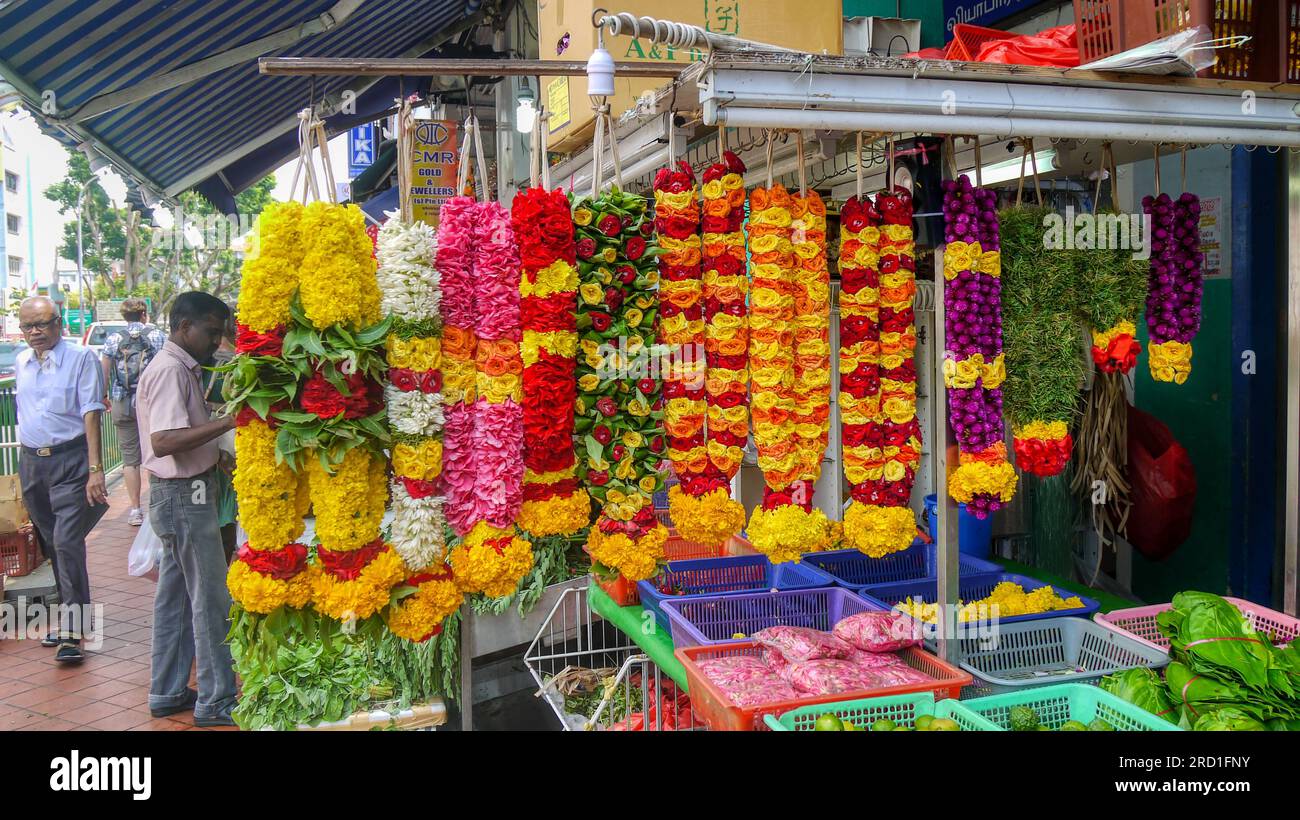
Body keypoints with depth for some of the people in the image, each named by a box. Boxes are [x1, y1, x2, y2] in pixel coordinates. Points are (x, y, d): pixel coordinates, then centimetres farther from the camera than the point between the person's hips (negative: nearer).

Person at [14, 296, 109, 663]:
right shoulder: (20, 362, 11)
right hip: (32, 463, 6)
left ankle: (73, 632, -8)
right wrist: (26, 462, 15)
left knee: (67, 542, -12)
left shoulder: (81, 357, -8)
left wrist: (95, 468, -18)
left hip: (70, 460, -6)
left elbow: (91, 413, -13)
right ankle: (67, 616, 26)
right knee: (51, 544, 13)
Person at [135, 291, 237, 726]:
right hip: (184, 495, -10)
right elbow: (164, 441, -27)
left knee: (175, 594, 15)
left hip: (179, 494, 10)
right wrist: (228, 421, -30)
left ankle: (167, 692, 24)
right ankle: (216, 701, 4)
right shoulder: (170, 370, -17)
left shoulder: (179, 368, 15)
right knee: (211, 598, -4)